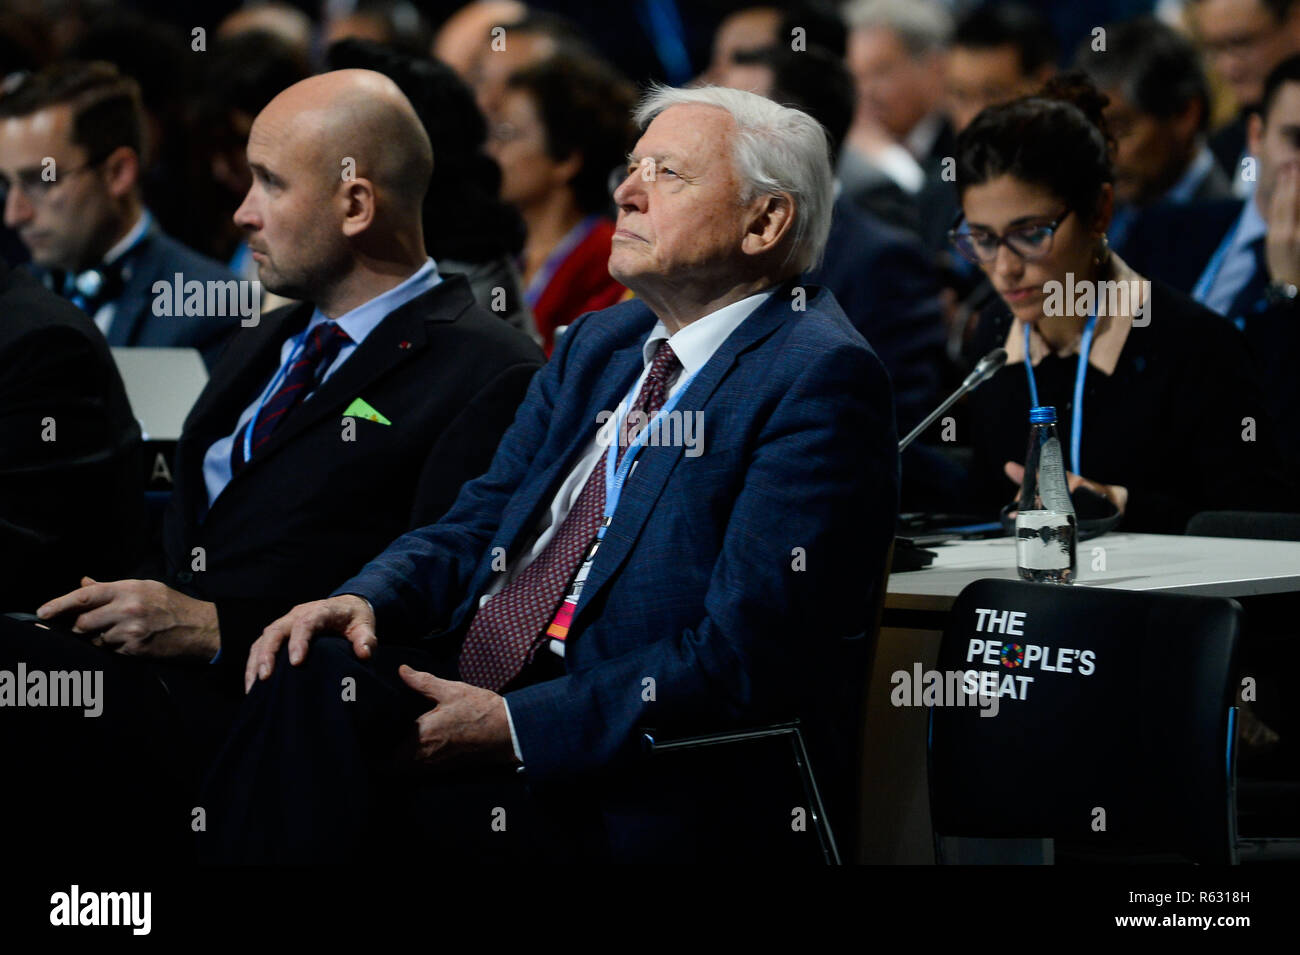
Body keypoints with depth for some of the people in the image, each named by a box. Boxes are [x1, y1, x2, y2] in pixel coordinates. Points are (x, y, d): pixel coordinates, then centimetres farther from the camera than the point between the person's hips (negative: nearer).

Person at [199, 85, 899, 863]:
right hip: (475, 699, 7)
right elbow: (478, 526, 19)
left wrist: (514, 728, -19)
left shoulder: (819, 380, -7)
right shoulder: (599, 346, 21)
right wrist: (366, 599, -4)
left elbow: (742, 660, -15)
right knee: (311, 674, -25)